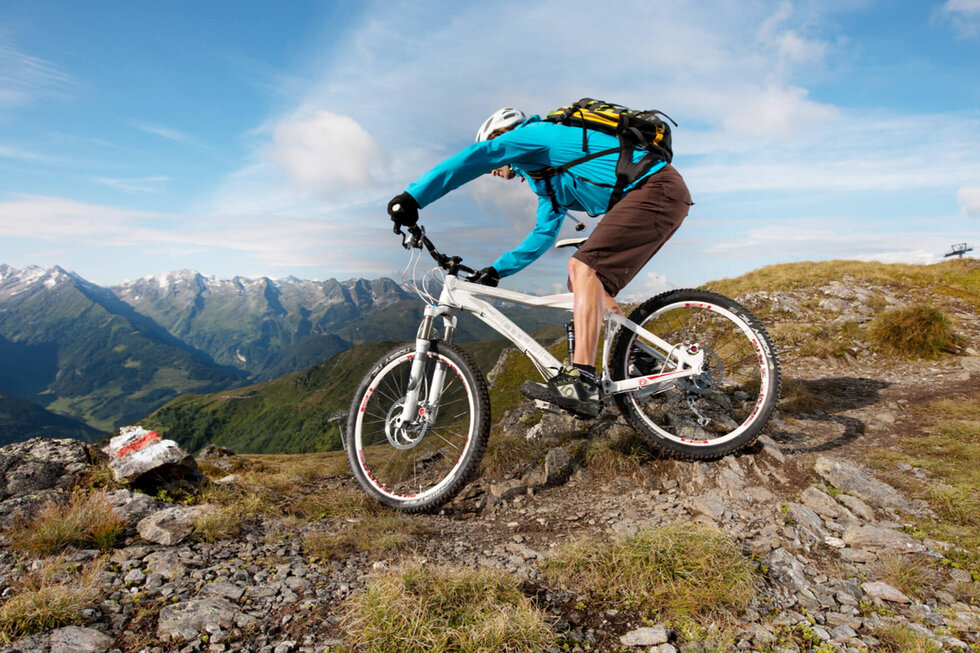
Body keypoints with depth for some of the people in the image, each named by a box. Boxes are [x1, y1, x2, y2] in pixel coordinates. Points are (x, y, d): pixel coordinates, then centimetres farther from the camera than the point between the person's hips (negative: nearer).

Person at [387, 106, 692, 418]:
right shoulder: (548, 180, 24)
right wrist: (495, 270, 22)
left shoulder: (532, 133, -3)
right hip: (655, 194, 10)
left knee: (585, 266, -23)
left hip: (658, 186, -10)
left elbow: (475, 157, -18)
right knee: (588, 281, 10)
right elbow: (543, 236, 27)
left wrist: (412, 196, -22)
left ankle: (581, 382, -32)